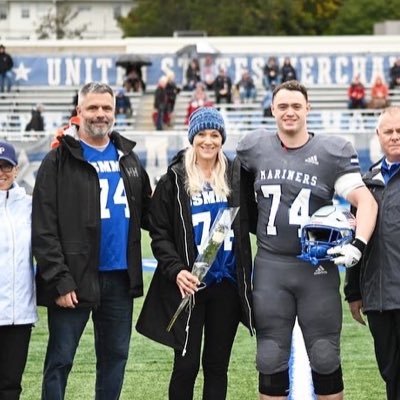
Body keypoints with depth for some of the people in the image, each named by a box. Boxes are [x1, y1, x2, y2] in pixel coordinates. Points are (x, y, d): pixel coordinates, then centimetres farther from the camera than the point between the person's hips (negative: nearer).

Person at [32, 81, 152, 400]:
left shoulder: (127, 157, 14)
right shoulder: (60, 161, -4)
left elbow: (147, 213, 21)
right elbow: (44, 229, -10)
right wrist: (58, 280, -16)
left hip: (120, 278, 5)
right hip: (75, 280, -5)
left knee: (115, 357, 12)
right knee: (60, 360, 0)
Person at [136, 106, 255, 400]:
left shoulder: (236, 176, 7)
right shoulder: (174, 180, -1)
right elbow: (160, 233, -3)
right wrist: (175, 270, -16)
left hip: (227, 286, 3)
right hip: (189, 286, -2)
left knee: (217, 364, 9)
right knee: (186, 364, -2)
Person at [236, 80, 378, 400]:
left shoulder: (332, 152, -3)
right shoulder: (255, 149, 5)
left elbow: (365, 201, -7)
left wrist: (358, 245, -20)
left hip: (318, 268, -2)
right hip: (270, 268, 2)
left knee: (326, 359, 4)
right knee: (271, 360, 6)